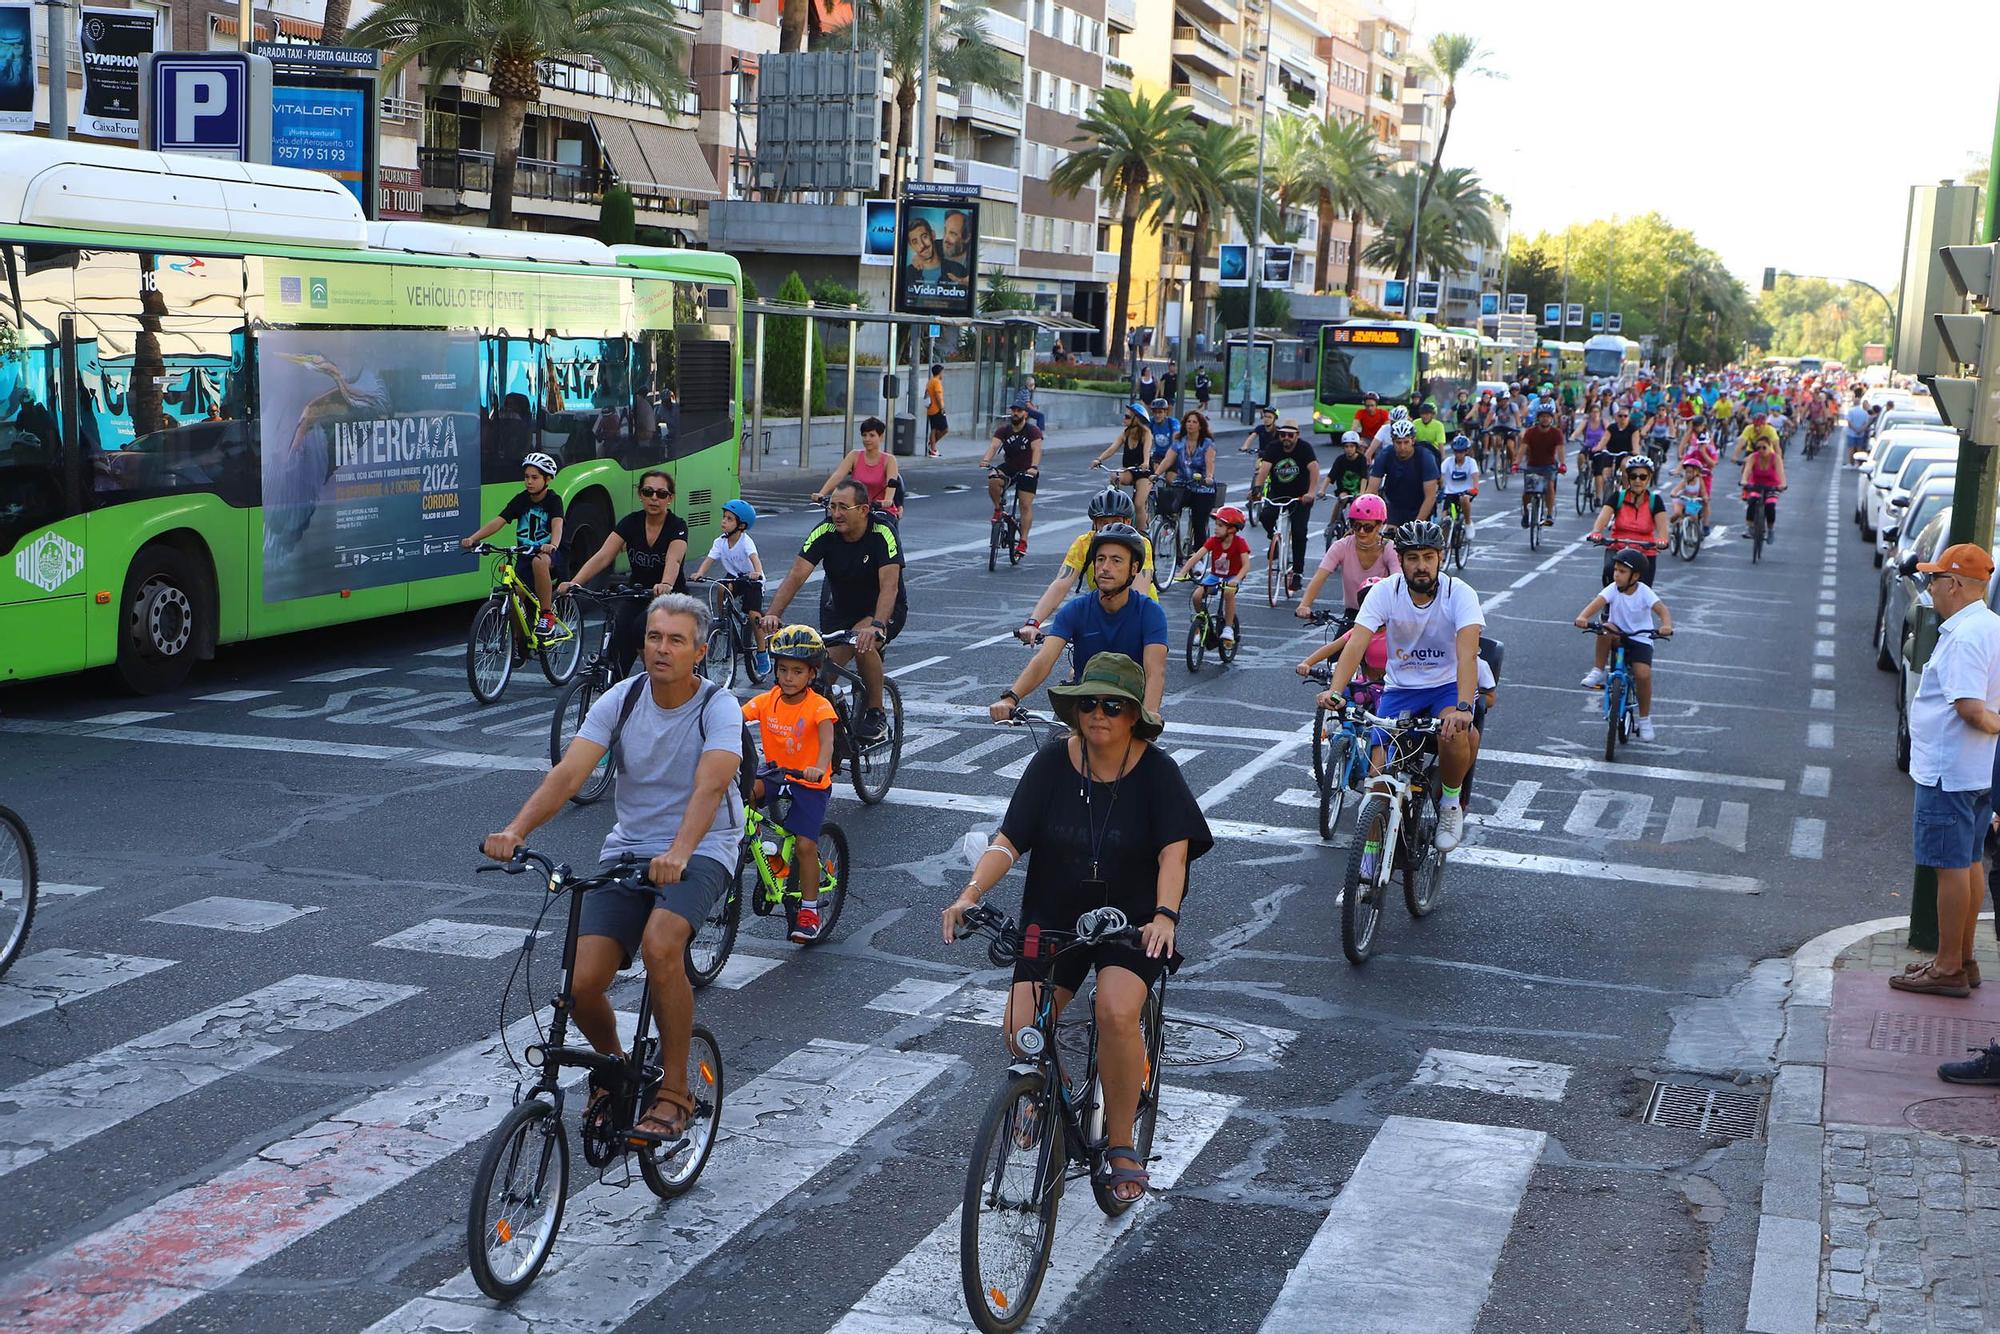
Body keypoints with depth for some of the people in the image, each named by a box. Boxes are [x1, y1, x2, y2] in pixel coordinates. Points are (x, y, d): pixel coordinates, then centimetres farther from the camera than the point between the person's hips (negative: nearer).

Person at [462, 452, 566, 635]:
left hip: (550, 553, -4)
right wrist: (472, 538, -28)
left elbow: (557, 525, -26)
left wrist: (553, 545, -50)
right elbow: (498, 522, -11)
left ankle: (547, 615, -27)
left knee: (539, 562, -39)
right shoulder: (521, 500, 1)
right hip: (525, 555, 4)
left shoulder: (553, 500, -8)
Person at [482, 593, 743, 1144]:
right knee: (581, 985, -12)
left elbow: (709, 786, -30)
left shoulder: (719, 707, -12)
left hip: (701, 852, -4)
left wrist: (678, 852, -48)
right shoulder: (621, 699, -2)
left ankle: (675, 1093, -16)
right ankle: (612, 1065, 23)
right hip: (628, 849, 4)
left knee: (659, 945, -34)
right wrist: (515, 830, -31)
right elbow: (568, 772, -14)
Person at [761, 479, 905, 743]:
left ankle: (876, 714, -15)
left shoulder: (883, 533, -26)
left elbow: (889, 584, -37)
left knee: (863, 641, -33)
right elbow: (796, 575, -25)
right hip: (839, 609, 4)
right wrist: (773, 614, -40)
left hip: (884, 608, -4)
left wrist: (877, 626, -53)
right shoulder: (825, 533, -17)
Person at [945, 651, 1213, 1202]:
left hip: (1132, 919, -2)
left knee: (1116, 1012, -29)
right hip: (1054, 917, 2)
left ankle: (1121, 1143, -8)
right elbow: (1008, 841, -10)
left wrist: (1164, 916, -39)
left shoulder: (1156, 771, -10)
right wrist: (970, 893, -27)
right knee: (1020, 1031, -13)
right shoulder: (1052, 763, -6)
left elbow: (1174, 852, -21)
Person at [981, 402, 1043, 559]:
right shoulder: (1003, 430, -5)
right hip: (1008, 467, 2)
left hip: (1027, 470, -2)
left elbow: (1036, 449, -27)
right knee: (993, 481, -29)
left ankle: (1023, 541, -5)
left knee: (1026, 505, -9)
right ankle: (998, 509, -4)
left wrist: (1034, 467, -46)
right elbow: (993, 446, -19)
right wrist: (985, 460, -40)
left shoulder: (1033, 431, -13)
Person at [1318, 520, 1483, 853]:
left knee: (1455, 733, -34)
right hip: (1400, 688, 2)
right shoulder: (1385, 591, -13)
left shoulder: (1460, 594, -18)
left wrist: (1463, 707, -48)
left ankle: (1450, 803, -5)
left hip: (1448, 686, -2)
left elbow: (1468, 654, -32)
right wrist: (1335, 690, -41)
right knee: (1378, 770, -14)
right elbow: (1356, 643, -24)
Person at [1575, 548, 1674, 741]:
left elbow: (1662, 609, -25)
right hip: (1618, 635, 1)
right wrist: (1583, 617, -48)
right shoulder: (1613, 589, -10)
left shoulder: (1644, 592, -13)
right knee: (1605, 630, -34)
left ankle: (1645, 719, 1)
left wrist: (1667, 625, -48)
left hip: (1640, 640, -1)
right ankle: (1597, 672, -17)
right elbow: (1597, 602, -27)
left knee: (1643, 675, -21)